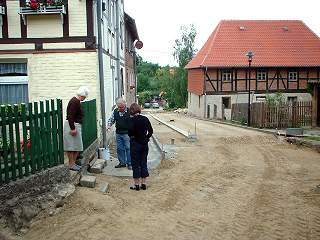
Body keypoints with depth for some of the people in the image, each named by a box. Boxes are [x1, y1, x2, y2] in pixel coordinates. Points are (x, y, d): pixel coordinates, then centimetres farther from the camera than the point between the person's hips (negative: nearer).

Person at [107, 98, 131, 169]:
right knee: (119, 148, 11)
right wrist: (109, 125, -4)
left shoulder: (129, 111, -9)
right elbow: (111, 119, 15)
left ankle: (129, 163, 10)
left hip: (127, 133, -5)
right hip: (118, 133, 5)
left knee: (128, 148, -1)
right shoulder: (115, 111, 5)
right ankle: (122, 162, 24)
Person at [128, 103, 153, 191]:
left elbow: (131, 131, -24)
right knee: (144, 163, 12)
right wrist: (146, 138, 10)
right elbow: (151, 131, 4)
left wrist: (131, 136, -4)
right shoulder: (145, 119, 1)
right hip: (144, 144, 5)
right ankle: (143, 184, 18)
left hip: (135, 144, -5)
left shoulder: (132, 119, -13)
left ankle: (136, 185, 12)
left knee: (136, 164, 5)